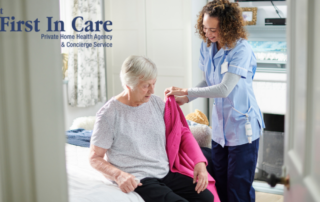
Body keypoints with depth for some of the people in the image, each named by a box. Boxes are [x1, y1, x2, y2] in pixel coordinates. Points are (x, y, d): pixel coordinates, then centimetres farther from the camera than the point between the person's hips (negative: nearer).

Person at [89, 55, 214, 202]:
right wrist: (119, 175, -23)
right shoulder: (109, 114, -7)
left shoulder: (157, 103, 9)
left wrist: (200, 162, -4)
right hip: (137, 181, -5)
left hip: (166, 173, 6)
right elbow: (95, 158, -4)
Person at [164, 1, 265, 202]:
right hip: (219, 128, 7)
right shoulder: (207, 46, 2)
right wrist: (186, 99, -2)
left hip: (242, 128, -7)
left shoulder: (241, 49, -20)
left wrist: (187, 92, -19)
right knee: (219, 185, 15)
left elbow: (224, 89, -25)